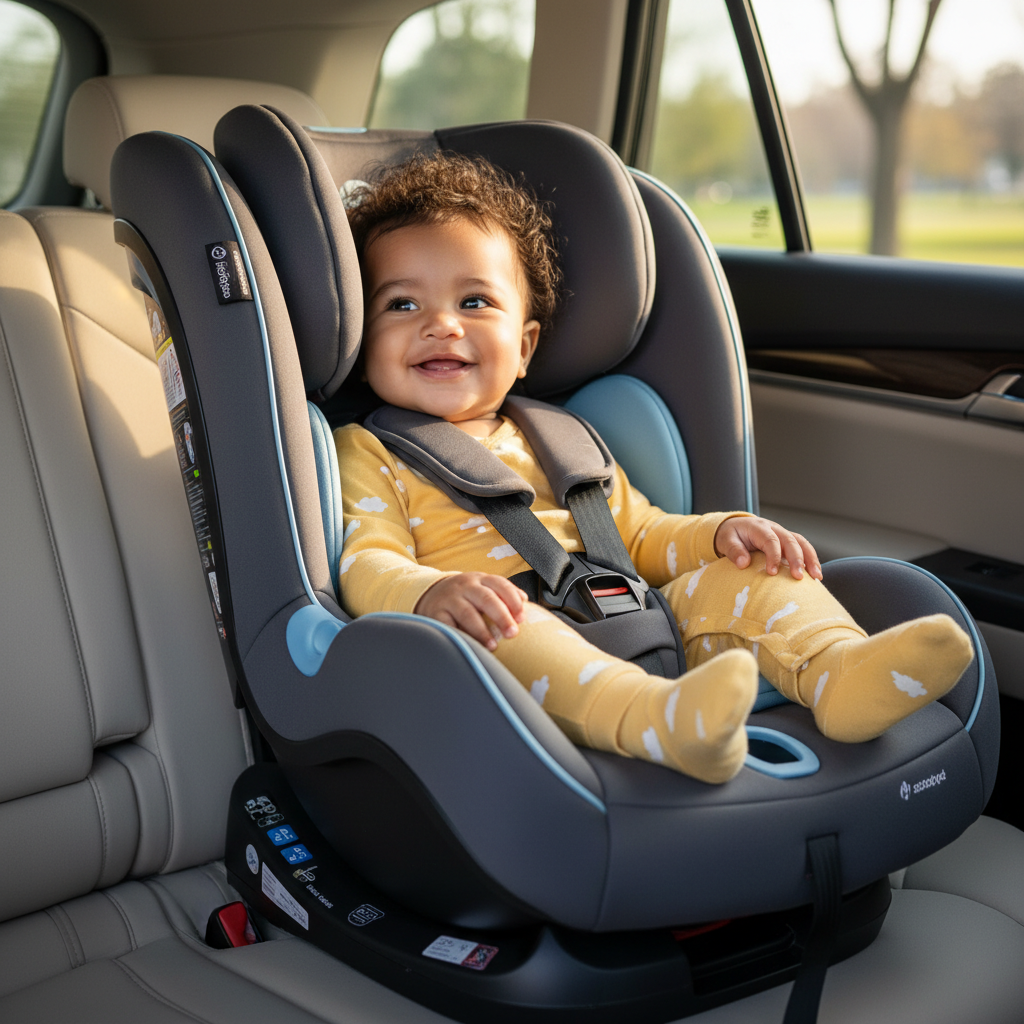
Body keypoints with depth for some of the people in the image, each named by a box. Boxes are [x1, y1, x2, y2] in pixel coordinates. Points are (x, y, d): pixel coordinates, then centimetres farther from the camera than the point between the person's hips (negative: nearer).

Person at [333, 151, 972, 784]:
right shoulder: (368, 454, 12)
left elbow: (643, 537, 28)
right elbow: (366, 567, -4)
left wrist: (722, 534, 6)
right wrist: (432, 592, -29)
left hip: (633, 646, 6)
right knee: (491, 625, -36)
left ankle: (836, 667, -33)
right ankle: (660, 719, -59)